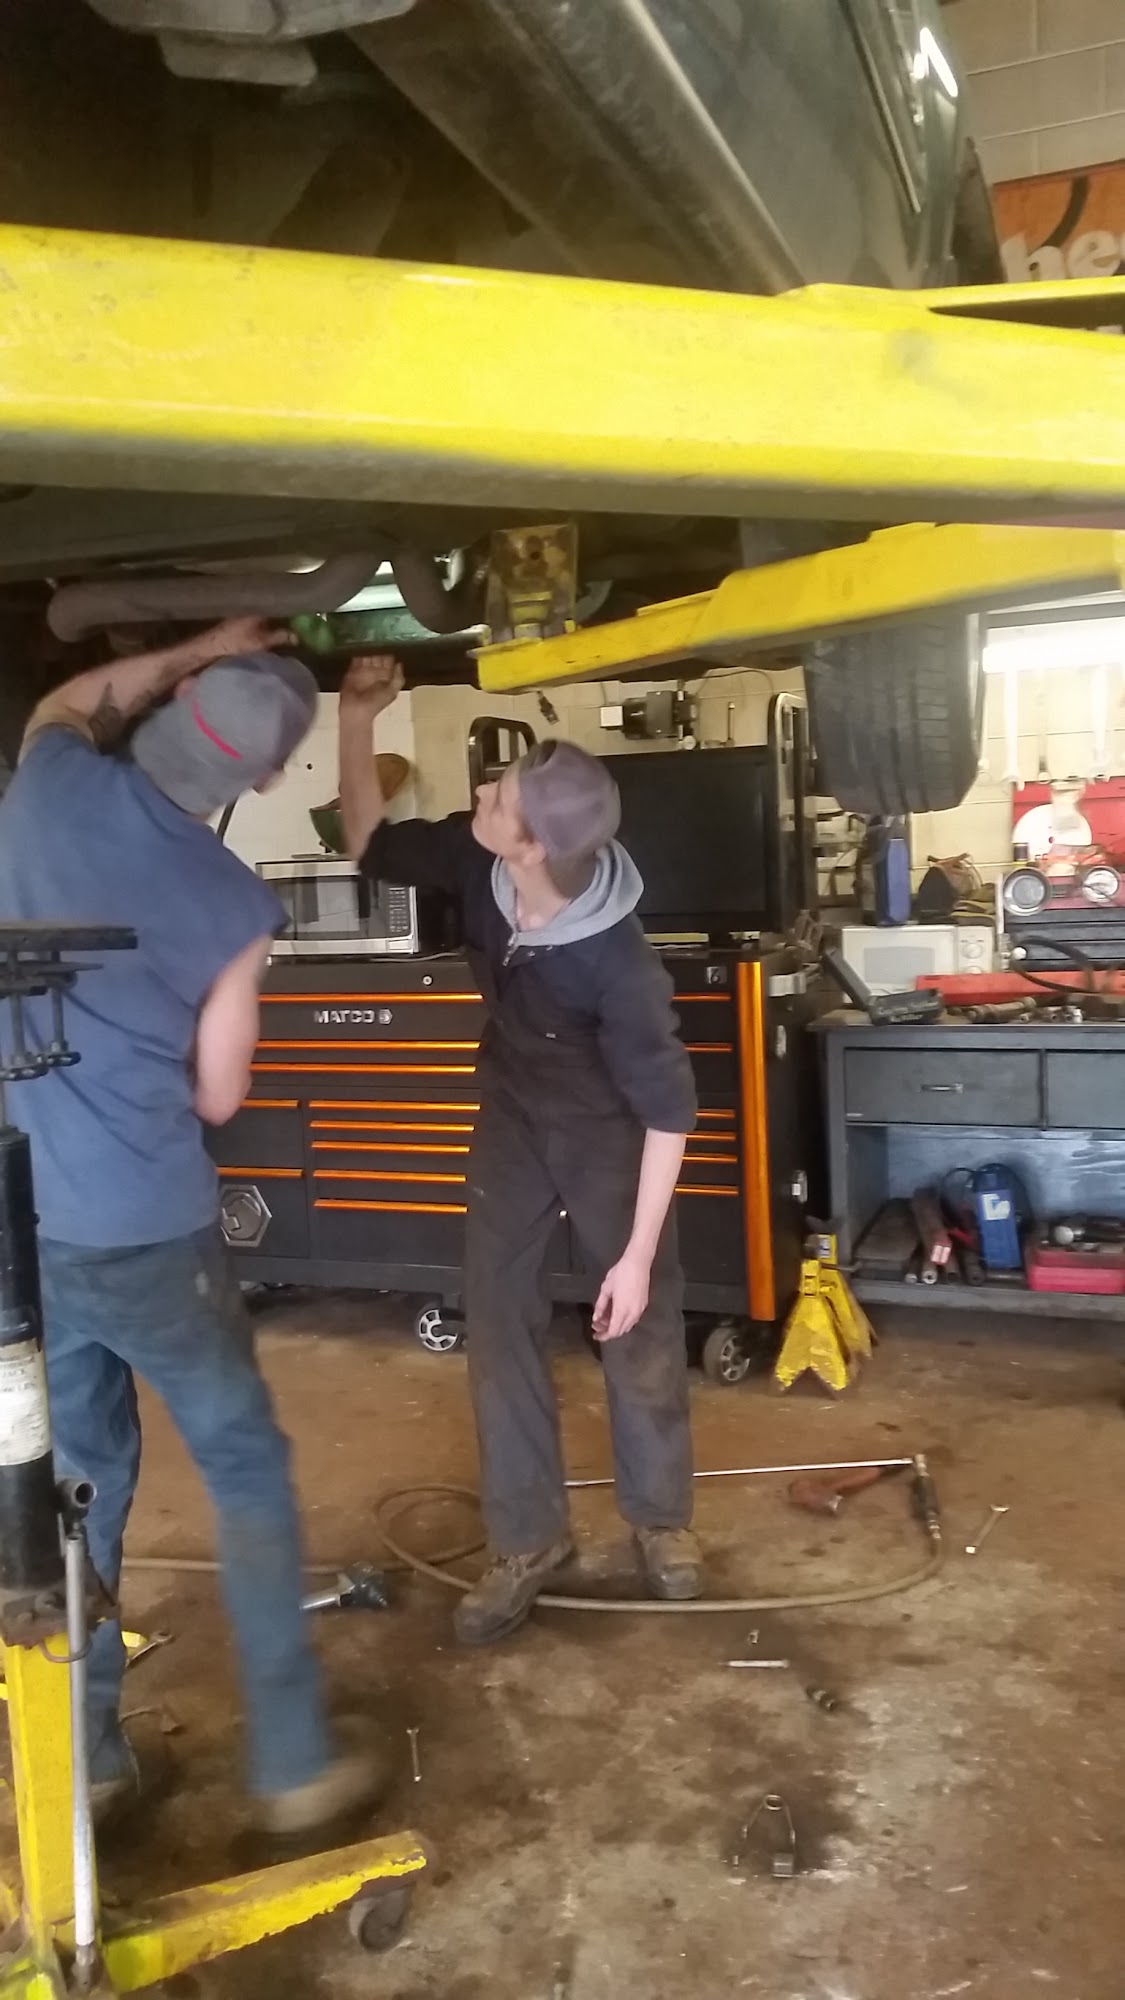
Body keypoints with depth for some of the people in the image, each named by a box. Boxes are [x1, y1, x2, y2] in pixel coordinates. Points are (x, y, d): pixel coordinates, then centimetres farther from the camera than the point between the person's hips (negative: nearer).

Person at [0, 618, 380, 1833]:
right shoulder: (231, 906, -13)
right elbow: (216, 1097, -2)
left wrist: (193, 654, 21)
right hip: (144, 1231, -5)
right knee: (245, 1468, 12)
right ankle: (293, 1764, 20)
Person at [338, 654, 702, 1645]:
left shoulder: (620, 966, -36)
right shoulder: (477, 864, -22)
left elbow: (669, 1110, -26)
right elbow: (372, 844, -3)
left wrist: (638, 1254, -23)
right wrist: (357, 718, -17)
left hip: (608, 1130, -5)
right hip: (513, 1114, 5)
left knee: (641, 1328, 9)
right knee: (498, 1322, 7)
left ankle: (661, 1516, 35)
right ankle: (527, 1539, 23)